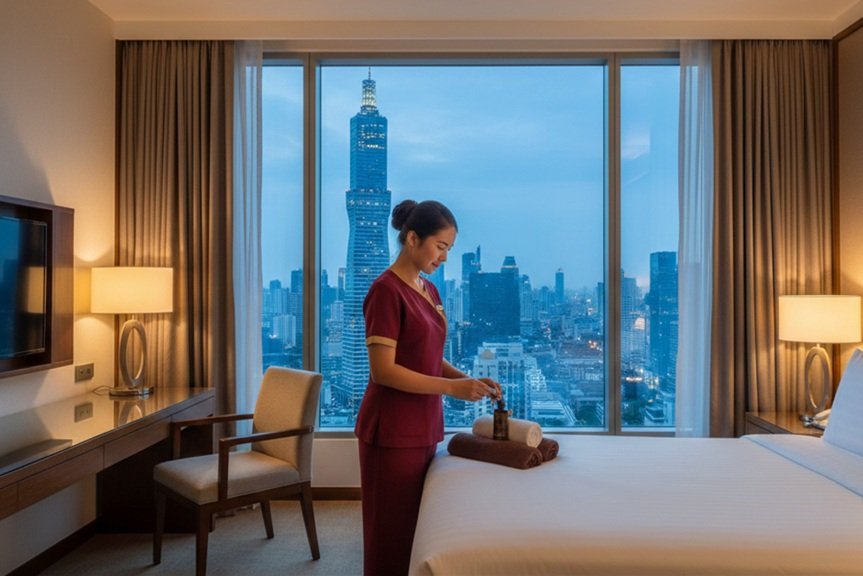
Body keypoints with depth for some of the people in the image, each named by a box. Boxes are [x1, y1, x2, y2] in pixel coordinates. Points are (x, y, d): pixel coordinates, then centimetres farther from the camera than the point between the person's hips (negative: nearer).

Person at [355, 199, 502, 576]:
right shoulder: (386, 291, -15)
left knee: (416, 528, 16)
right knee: (392, 531, 5)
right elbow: (383, 370, -20)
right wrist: (451, 388, -21)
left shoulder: (429, 291, 11)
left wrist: (468, 379, 0)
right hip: (391, 431, -8)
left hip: (424, 427, 8)